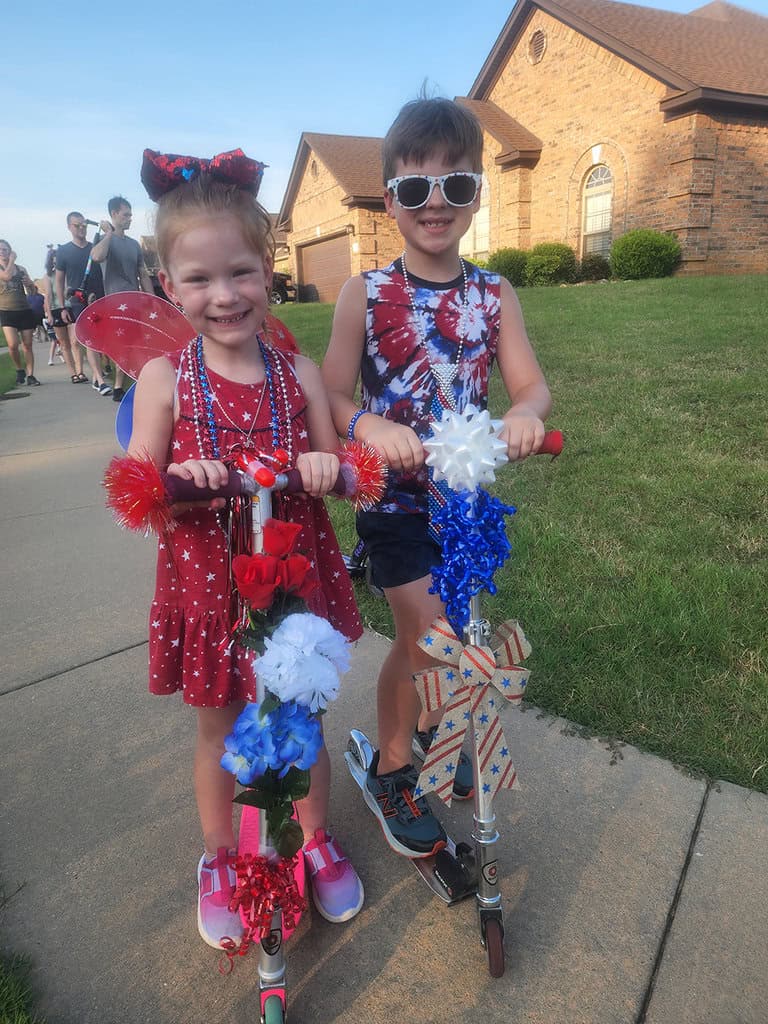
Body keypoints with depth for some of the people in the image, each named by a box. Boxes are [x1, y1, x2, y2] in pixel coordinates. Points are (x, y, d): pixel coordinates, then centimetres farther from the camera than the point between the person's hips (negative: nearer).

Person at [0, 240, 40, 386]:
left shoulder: (21, 269, 13)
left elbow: (32, 291, 18)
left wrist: (30, 284, -5)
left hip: (25, 311, 3)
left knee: (27, 345, 1)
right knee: (13, 345, -16)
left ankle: (30, 375, 6)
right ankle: (19, 370, 8)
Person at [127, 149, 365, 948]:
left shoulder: (297, 372, -6)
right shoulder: (164, 380, -10)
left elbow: (339, 476, -1)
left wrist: (327, 469, -23)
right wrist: (176, 484, -31)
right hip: (208, 586, -1)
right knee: (219, 731, 19)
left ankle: (317, 840, 47)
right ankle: (219, 860, 47)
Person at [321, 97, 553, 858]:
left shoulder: (494, 295, 0)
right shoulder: (365, 295, -8)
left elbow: (531, 383, -7)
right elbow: (333, 396, -12)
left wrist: (524, 414, -30)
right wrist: (371, 425, -33)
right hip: (393, 494, -3)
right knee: (422, 632, -5)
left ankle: (432, 726, 47)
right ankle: (389, 771, 22)